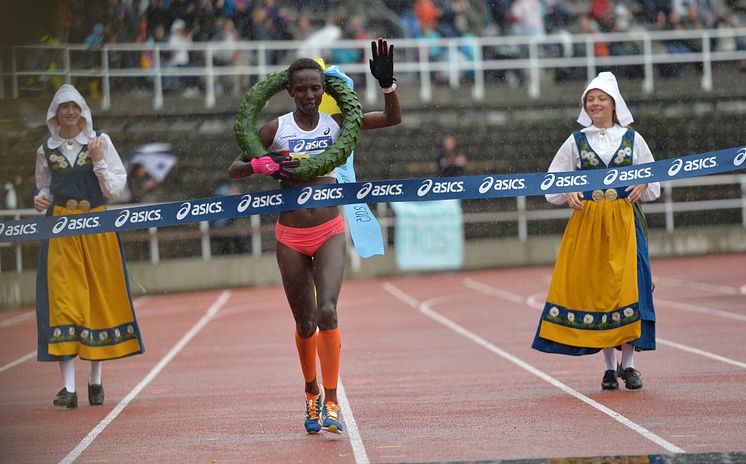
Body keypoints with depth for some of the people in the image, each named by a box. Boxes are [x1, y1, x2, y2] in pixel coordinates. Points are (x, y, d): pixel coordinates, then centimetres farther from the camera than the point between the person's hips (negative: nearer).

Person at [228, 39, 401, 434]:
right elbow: (234, 170, 2)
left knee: (327, 312, -19)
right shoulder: (275, 130, -2)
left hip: (329, 233, 0)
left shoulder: (336, 123, 1)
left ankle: (331, 399, -12)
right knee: (305, 324, 8)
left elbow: (393, 119, -1)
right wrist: (260, 166, -19)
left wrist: (387, 84, -18)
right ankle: (311, 394, 31)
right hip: (290, 237, 1)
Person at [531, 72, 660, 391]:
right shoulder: (576, 141, 8)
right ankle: (609, 366, 7)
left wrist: (643, 187, -8)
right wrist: (568, 194, -9)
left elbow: (653, 179, 13)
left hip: (625, 221, -1)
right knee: (595, 288, -1)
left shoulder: (632, 139, 8)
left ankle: (628, 362, -2)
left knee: (627, 286, -9)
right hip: (588, 221, 1)